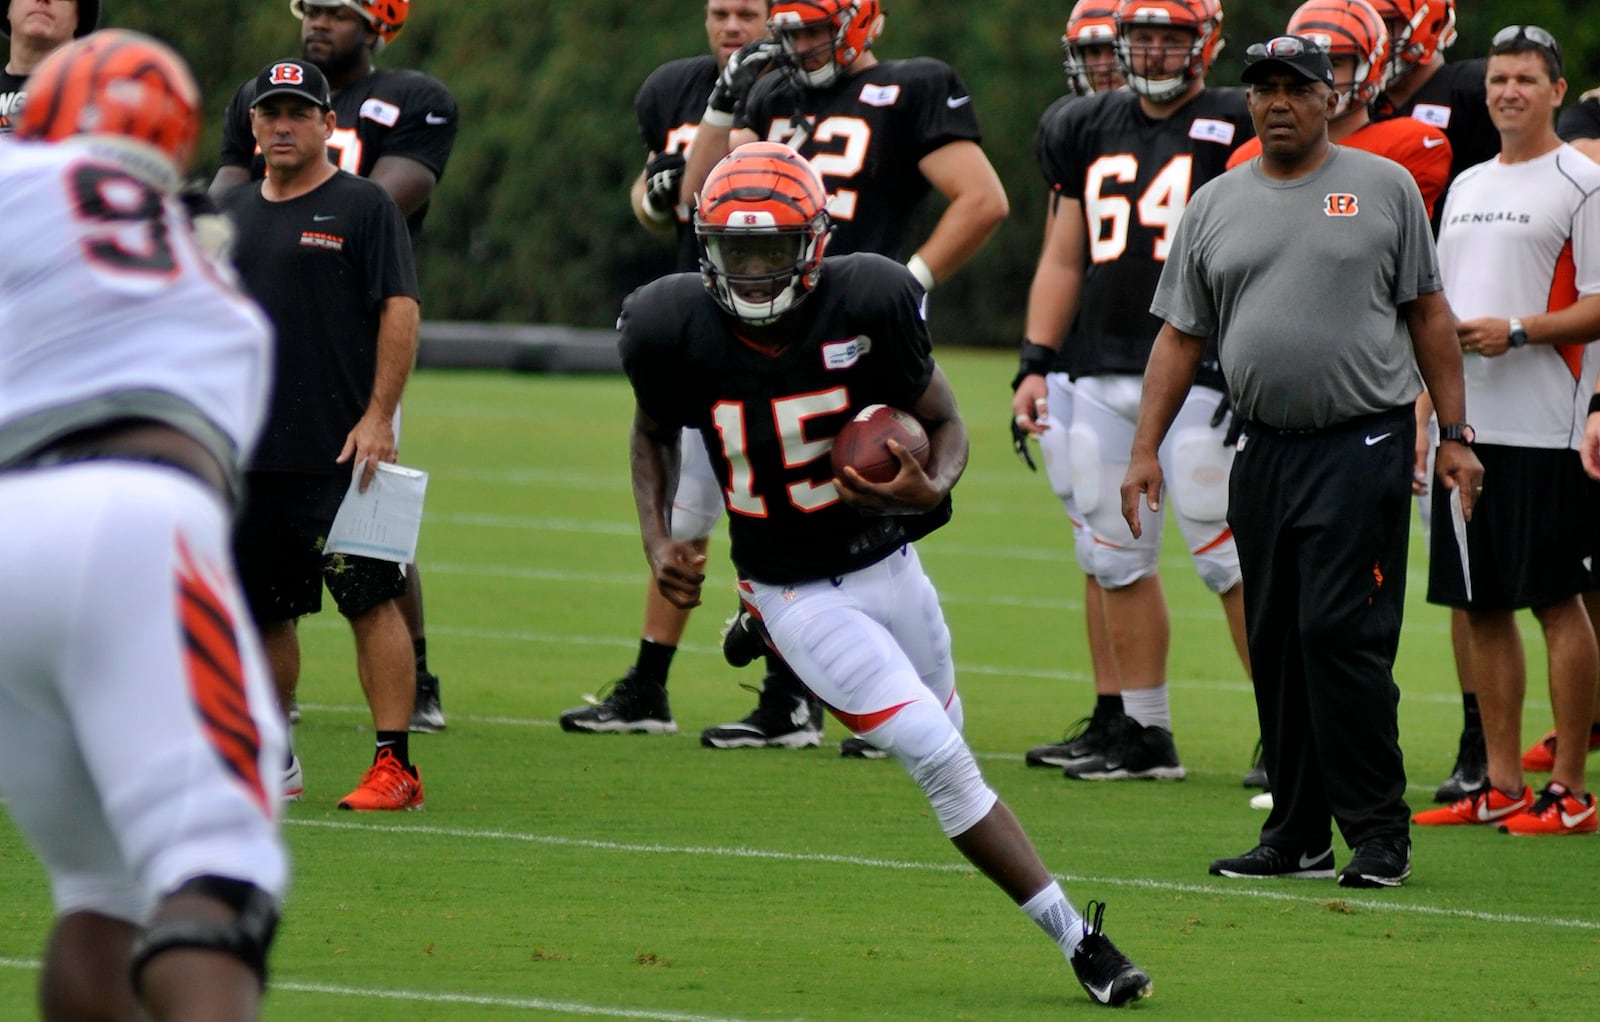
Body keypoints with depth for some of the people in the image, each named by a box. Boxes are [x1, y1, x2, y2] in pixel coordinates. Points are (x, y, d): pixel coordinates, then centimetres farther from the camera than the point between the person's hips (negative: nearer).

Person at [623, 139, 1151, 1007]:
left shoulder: (867, 307, -19)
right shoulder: (678, 330, -16)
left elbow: (944, 423, -6)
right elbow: (654, 435, 7)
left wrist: (934, 489, -27)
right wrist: (657, 542, -7)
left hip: (888, 565, 2)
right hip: (796, 596, -2)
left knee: (941, 748, 12)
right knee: (940, 762, -12)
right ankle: (1079, 942, -8)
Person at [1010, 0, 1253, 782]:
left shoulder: (1236, 129, -3)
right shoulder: (1089, 130, 14)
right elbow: (1066, 258, 19)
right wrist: (1036, 363, 13)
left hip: (1196, 373, -6)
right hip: (1102, 374, 6)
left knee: (1227, 556, -7)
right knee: (1118, 557, 7)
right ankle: (1143, 732, 16)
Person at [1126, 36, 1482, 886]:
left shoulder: (1384, 188, 4)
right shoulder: (1214, 207, 13)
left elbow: (1428, 317, 6)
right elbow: (1180, 337, 13)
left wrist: (1455, 438, 1)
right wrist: (1145, 451, 5)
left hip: (1364, 442, -5)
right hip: (1263, 454, 5)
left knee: (1340, 633, -12)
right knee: (1275, 645, 6)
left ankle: (1379, 833, -6)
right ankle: (1297, 835, 14)